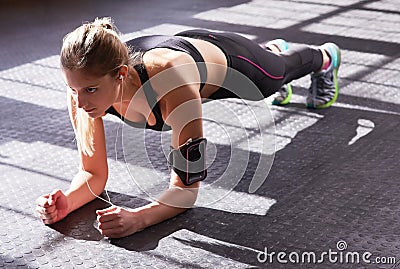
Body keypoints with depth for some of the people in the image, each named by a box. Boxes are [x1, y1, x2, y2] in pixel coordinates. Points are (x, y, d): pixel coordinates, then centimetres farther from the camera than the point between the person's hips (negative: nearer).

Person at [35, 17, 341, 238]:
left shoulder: (172, 85, -52)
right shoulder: (84, 87, -37)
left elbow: (186, 189, -45)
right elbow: (94, 174, -27)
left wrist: (137, 218, -61)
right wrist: (66, 202, -47)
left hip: (224, 58, -4)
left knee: (283, 69, 33)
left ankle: (325, 56, 69)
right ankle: (275, 47, 77)